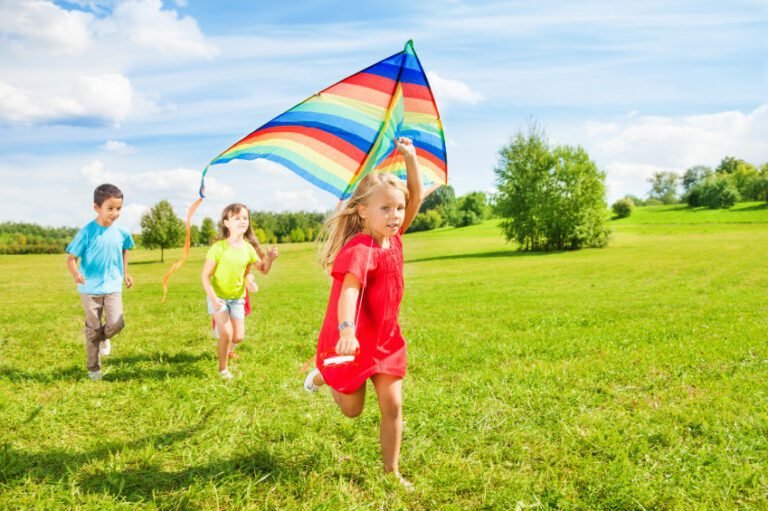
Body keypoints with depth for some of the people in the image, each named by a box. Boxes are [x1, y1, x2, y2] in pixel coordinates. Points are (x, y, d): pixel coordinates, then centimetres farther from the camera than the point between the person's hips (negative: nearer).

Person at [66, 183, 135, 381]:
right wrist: (75, 274, -33)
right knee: (93, 329, 7)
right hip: (90, 288, -2)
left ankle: (103, 337, 23)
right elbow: (71, 258, -13)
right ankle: (93, 368, 24)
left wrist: (125, 273, 15)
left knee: (116, 323, -13)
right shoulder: (87, 232, -15)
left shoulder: (122, 232, -4)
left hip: (113, 287, 2)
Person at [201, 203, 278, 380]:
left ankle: (226, 350, 39)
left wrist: (270, 258, -16)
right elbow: (205, 276, -15)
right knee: (227, 334, -14)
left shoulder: (248, 248, -6)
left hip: (237, 297, 4)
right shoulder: (218, 248, -19)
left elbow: (263, 269, 4)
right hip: (219, 297, -4)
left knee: (238, 337, 3)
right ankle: (223, 369, 10)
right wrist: (213, 298, -25)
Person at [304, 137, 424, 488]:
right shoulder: (359, 250, -26)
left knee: (392, 405, 4)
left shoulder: (393, 238, -3)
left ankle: (392, 471, 20)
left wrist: (410, 157, -7)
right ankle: (323, 375, 43)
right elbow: (349, 290, -41)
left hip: (386, 340, 6)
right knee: (352, 409, 13)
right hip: (352, 341, -6)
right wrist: (346, 330, -57)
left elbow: (416, 198, 2)